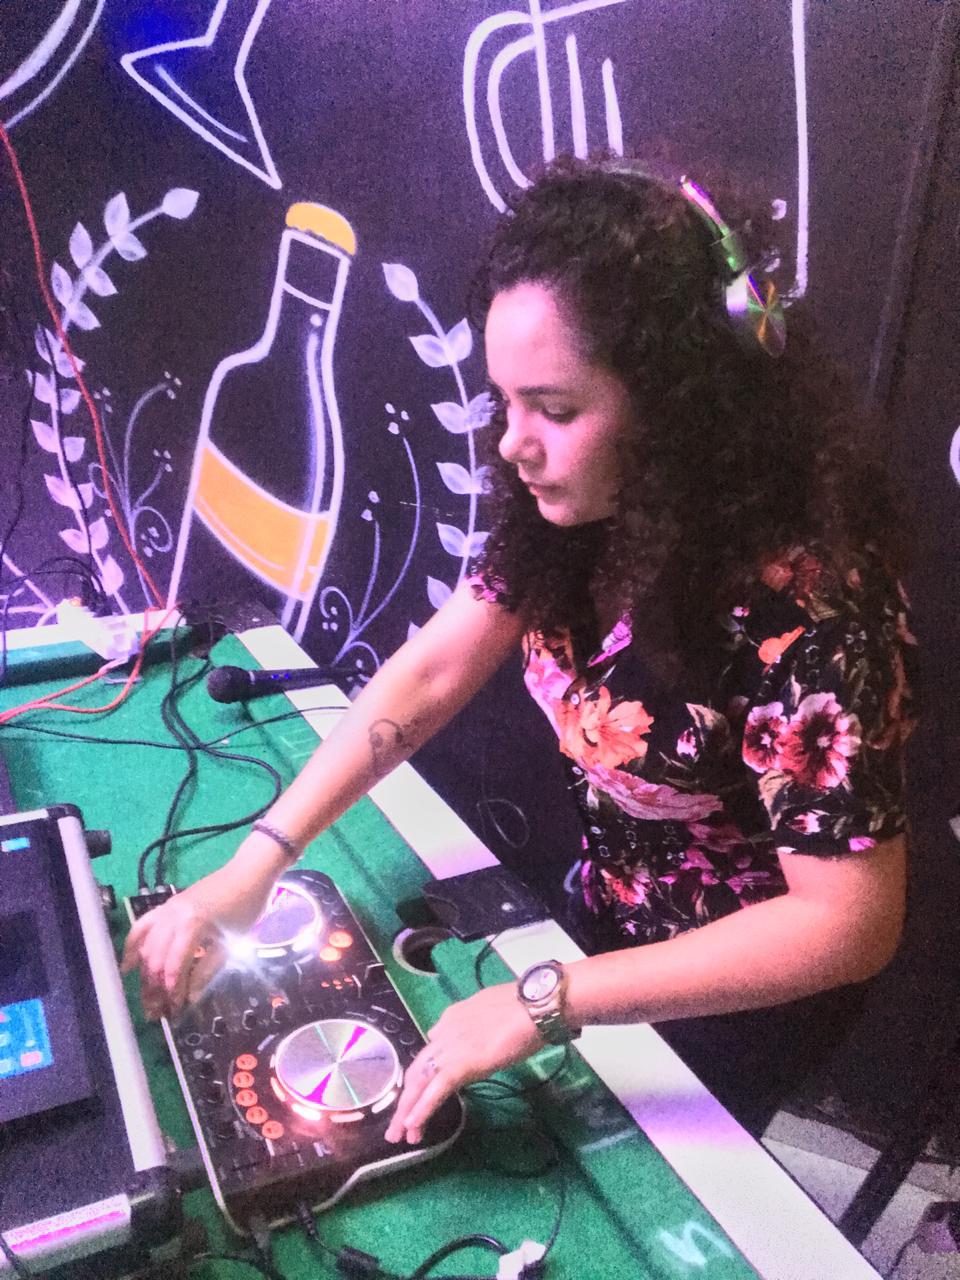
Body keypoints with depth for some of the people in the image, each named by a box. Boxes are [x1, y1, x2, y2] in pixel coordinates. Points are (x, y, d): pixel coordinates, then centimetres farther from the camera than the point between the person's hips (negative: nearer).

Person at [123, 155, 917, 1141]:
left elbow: (849, 923, -32)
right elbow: (430, 674, -11)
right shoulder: (573, 515, -16)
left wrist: (546, 1002, -35)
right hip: (610, 918, 6)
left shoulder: (801, 602, -36)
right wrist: (256, 862, -19)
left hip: (748, 985, -5)